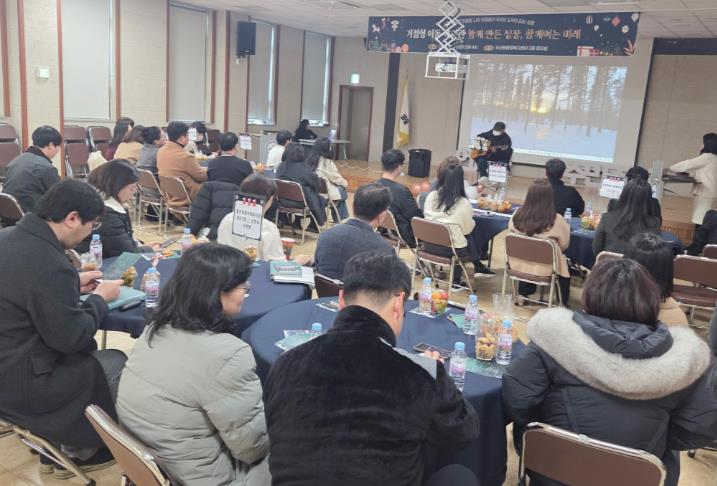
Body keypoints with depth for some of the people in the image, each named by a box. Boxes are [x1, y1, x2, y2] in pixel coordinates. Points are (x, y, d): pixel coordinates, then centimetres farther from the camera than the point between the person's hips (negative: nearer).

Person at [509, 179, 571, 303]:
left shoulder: (518, 214, -15)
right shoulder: (556, 220, -23)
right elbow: (564, 245, -7)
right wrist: (566, 226, 12)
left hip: (517, 264, 3)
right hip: (543, 268, -3)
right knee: (566, 263, 27)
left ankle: (524, 293, 42)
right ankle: (562, 303, 36)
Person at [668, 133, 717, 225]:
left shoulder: (707, 157, -10)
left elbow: (687, 164, -4)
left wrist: (670, 168, 5)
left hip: (704, 194, -9)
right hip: (709, 194, 9)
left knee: (700, 222, -11)